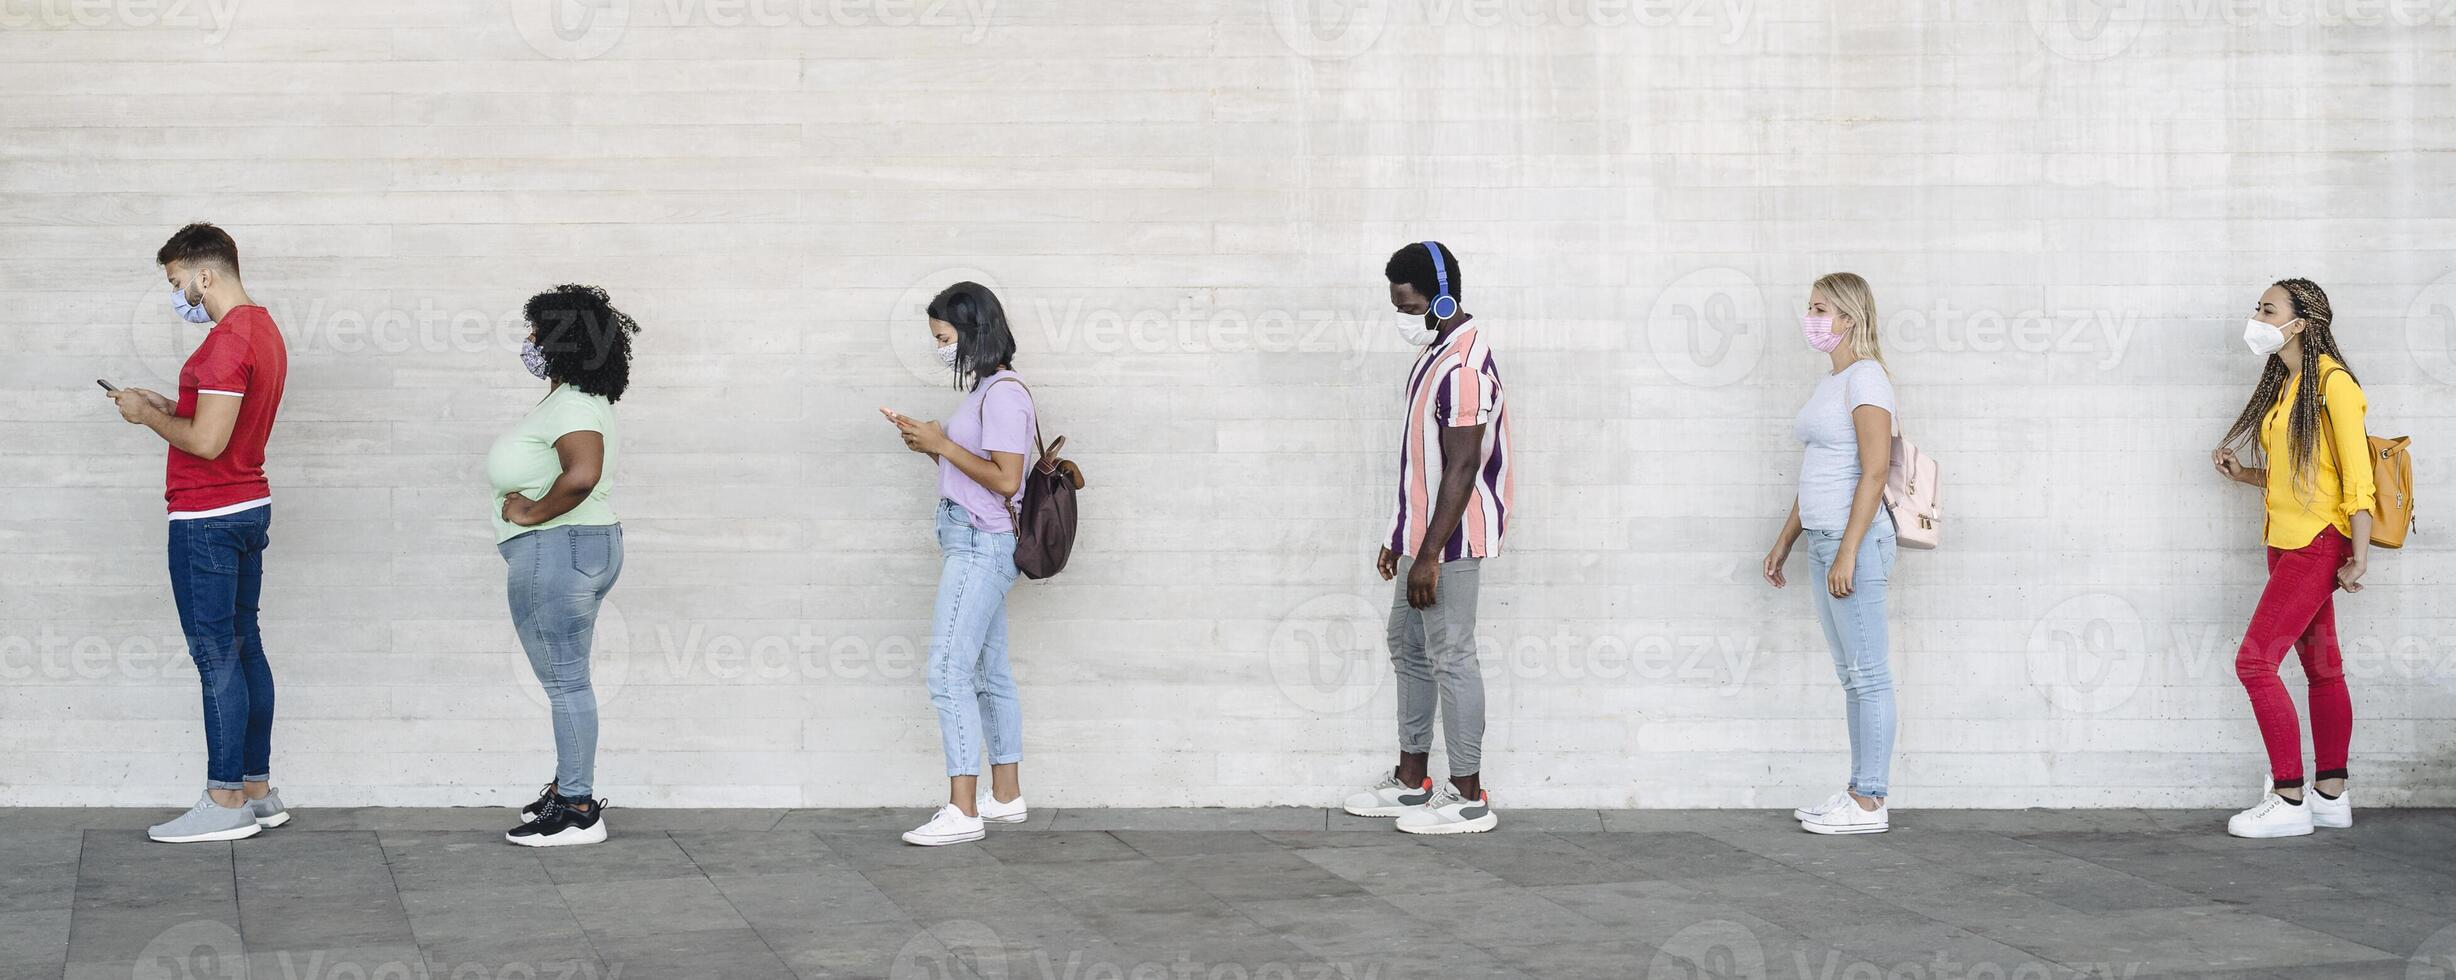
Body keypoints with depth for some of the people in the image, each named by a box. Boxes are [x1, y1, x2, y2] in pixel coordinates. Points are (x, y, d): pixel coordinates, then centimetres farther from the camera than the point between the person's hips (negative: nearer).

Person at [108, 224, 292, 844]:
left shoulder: (228, 340, -19)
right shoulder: (265, 331, 13)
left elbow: (207, 442, -24)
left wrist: (148, 416, -8)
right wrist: (165, 407, 12)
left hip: (209, 518, -10)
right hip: (250, 507, 10)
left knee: (216, 656, -6)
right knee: (244, 647, 12)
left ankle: (226, 802, -2)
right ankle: (259, 792, 17)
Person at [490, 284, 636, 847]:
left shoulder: (569, 406, -19)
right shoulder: (581, 401, 15)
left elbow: (582, 473, -37)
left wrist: (533, 512, -23)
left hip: (555, 552, -11)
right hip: (590, 545, 11)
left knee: (564, 680, -6)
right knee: (567, 678, 17)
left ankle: (576, 810, -1)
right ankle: (571, 789, 25)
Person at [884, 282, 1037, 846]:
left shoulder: (1004, 394, -14)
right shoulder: (983, 389, 17)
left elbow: (1004, 478, -21)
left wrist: (943, 445, -17)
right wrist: (932, 446, 5)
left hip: (981, 547, -11)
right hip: (976, 546, 11)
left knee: (948, 671, -13)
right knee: (989, 673, 14)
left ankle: (963, 811, -13)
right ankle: (1006, 796, 21)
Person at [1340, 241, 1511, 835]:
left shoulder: (1463, 368, -21)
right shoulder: (1436, 353, 12)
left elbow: (1462, 471, -23)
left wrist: (1430, 555, -23)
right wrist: (1400, 538, 20)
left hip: (1450, 542, -11)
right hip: (1423, 535, 11)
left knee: (1450, 658, -4)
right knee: (1409, 648, 16)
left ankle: (1468, 798, 3)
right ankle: (1412, 781, 26)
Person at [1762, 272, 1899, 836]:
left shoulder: (1865, 378, -11)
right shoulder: (1830, 382, 18)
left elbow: (1875, 472, -18)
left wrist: (1847, 552, -22)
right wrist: (1785, 541, 23)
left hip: (1855, 539, -10)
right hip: (1824, 538, 10)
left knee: (1868, 674, -4)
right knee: (1851, 674, 12)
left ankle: (1869, 804, -1)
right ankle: (1861, 792, 17)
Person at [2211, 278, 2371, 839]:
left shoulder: (2331, 381, -13)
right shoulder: (2282, 384, 14)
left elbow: (2356, 474, -16)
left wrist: (2358, 557, -19)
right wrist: (2244, 475, 5)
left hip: (2317, 544, -9)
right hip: (2287, 543, 9)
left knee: (2255, 659, -13)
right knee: (2321, 667, 12)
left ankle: (2289, 801, -9)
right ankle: (2331, 797, 17)